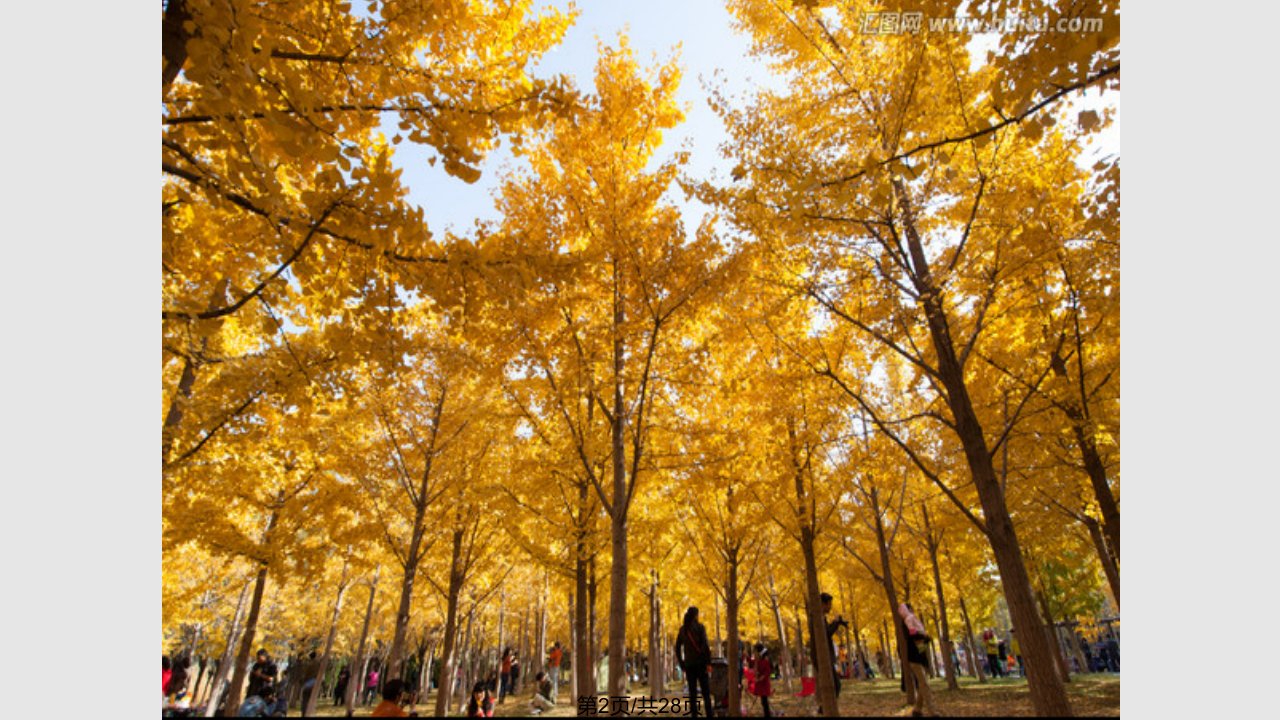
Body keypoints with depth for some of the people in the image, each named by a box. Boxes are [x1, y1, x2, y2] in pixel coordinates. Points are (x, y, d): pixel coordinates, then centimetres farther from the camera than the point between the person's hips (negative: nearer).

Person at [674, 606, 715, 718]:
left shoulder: (682, 629, 9)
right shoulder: (700, 627, -6)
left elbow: (677, 648, 10)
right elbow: (706, 645, -14)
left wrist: (681, 664, 14)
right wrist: (709, 662, -10)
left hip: (688, 663, 4)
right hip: (700, 662, -4)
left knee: (692, 691, 8)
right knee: (706, 690, 3)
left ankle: (694, 714, 6)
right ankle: (709, 713, -2)